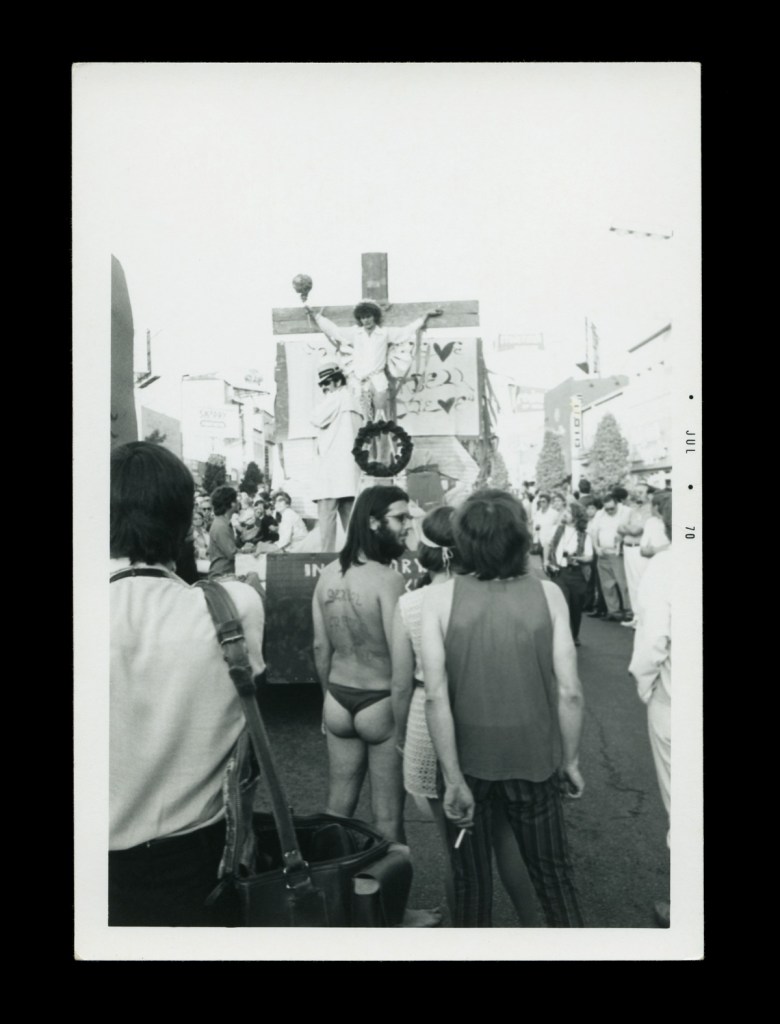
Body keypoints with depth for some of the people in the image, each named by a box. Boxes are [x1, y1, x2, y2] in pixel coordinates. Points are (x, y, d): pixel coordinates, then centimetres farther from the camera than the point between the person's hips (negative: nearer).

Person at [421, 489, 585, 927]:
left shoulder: (440, 597, -15)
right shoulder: (546, 593, -14)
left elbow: (436, 696, -18)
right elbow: (570, 693, -11)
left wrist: (454, 779, -11)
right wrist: (571, 761, 3)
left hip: (468, 762, 0)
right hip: (534, 761, 0)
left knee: (472, 878, 22)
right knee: (553, 872, 22)